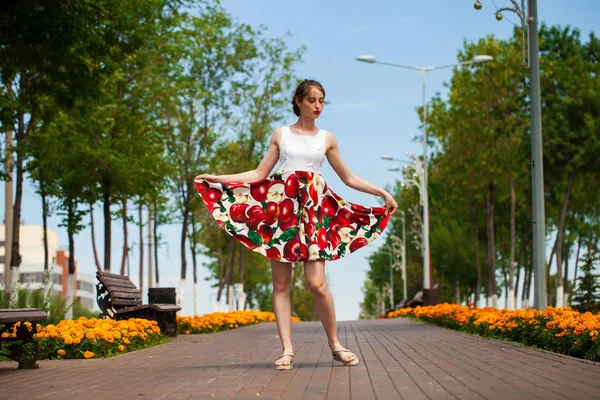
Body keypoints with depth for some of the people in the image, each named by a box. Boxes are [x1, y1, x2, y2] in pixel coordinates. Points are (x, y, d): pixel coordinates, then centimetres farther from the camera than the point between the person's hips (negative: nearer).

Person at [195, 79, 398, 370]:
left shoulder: (327, 139, 13)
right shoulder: (281, 135, 12)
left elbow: (349, 178, 18)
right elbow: (260, 174, 10)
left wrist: (383, 193, 12)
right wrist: (218, 178, 3)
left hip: (314, 210, 0)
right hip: (281, 207, 1)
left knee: (316, 283, -12)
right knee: (281, 284, -3)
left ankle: (336, 345, 3)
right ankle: (287, 350, 0)